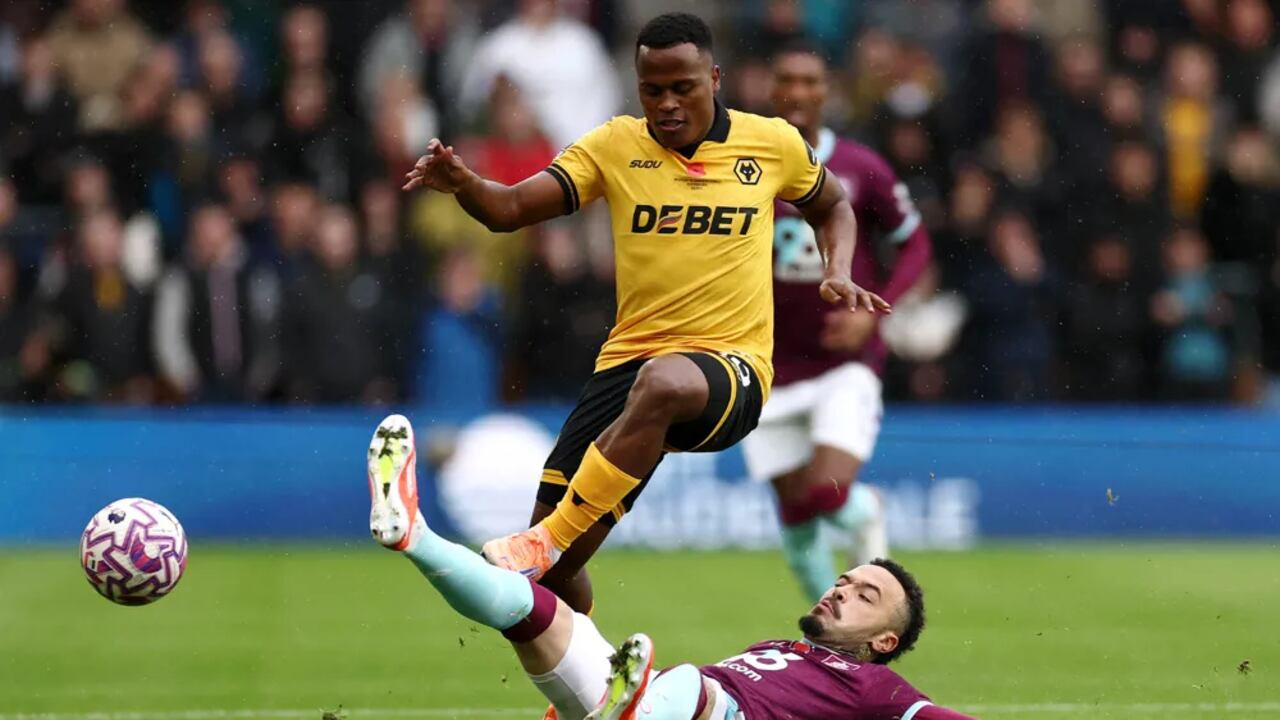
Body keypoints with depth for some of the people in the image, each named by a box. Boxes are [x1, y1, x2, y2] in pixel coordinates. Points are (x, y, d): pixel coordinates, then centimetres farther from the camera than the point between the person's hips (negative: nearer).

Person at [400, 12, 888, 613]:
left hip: (730, 366, -3)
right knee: (557, 564, -4)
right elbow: (511, 209, -3)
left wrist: (838, 273, 5)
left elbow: (831, 207, 25)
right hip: (627, 360, 3)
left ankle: (545, 544, -33)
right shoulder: (614, 146, 5)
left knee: (663, 384, -42)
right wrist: (461, 183, -25)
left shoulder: (773, 143, 5)